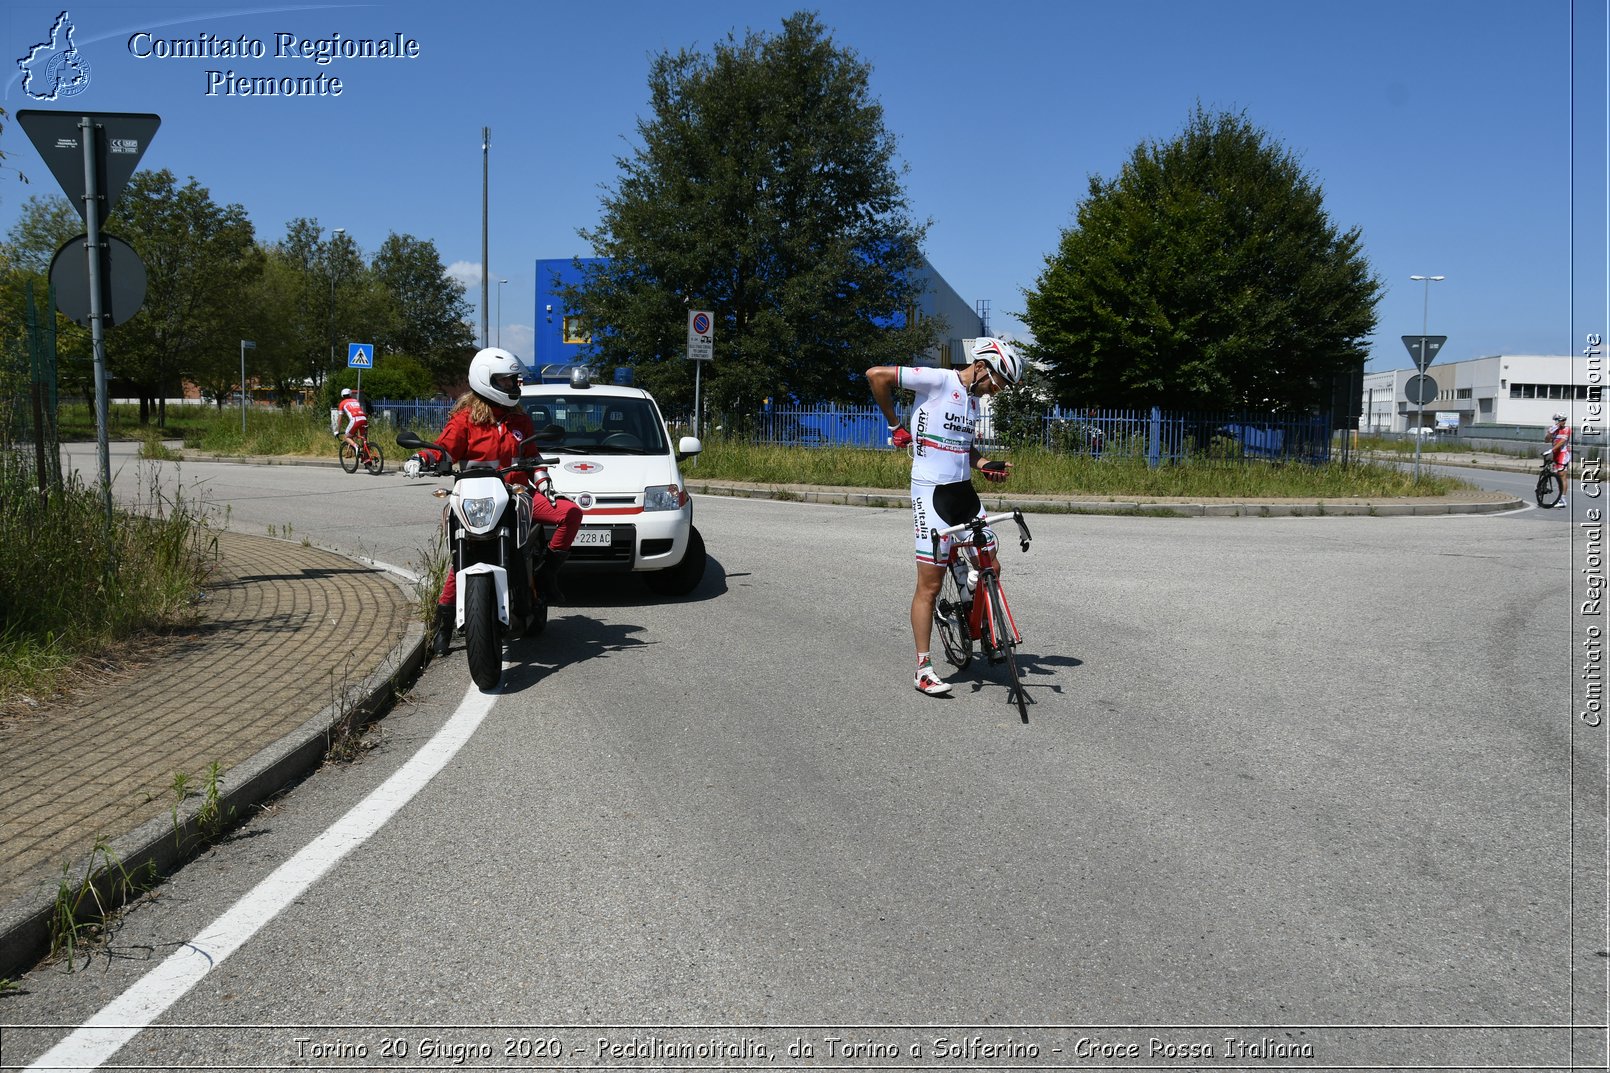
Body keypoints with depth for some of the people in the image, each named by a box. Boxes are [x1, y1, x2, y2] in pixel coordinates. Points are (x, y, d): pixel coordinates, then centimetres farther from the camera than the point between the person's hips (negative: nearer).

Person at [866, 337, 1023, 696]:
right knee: (930, 584, -4)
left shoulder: (973, 401, 14)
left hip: (964, 491, 8)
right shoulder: (938, 381, -12)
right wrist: (895, 426, -9)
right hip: (932, 493, -8)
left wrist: (988, 466, 5)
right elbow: (876, 375, -15)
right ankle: (924, 669, 4)